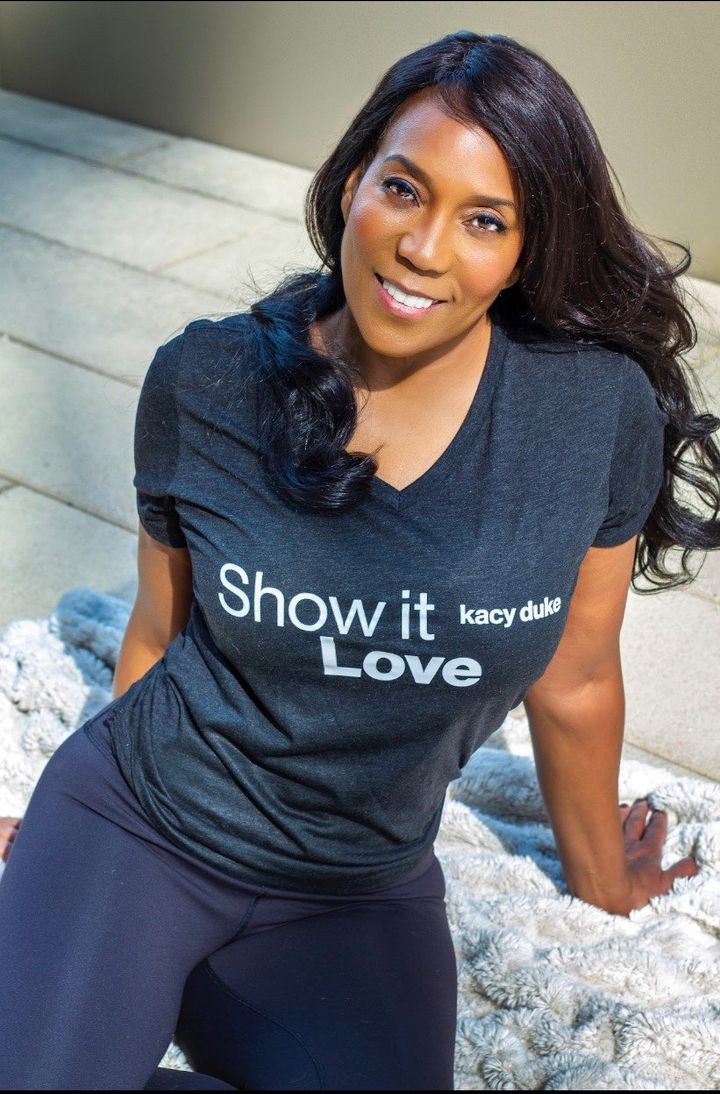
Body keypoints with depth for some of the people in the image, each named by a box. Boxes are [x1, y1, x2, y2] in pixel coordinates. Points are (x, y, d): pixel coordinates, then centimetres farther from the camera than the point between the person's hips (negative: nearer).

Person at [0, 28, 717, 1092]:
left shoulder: (599, 412, -13)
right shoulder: (205, 384, -11)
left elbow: (572, 683, 2)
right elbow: (161, 627, 4)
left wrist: (598, 870, 16)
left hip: (359, 896, 2)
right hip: (138, 820, -1)